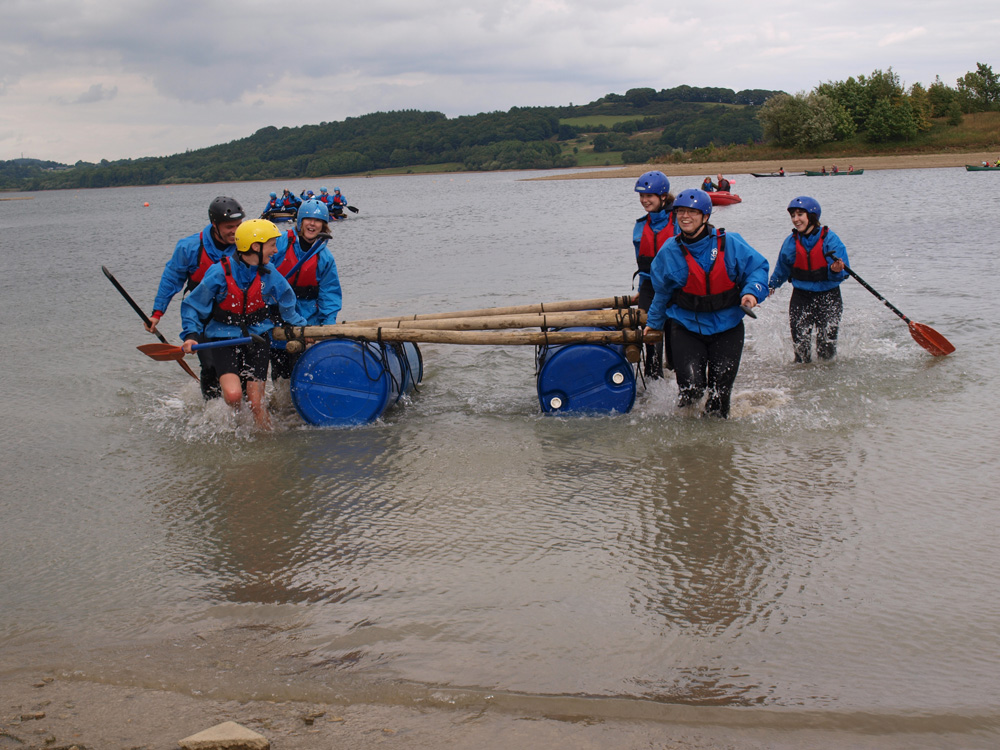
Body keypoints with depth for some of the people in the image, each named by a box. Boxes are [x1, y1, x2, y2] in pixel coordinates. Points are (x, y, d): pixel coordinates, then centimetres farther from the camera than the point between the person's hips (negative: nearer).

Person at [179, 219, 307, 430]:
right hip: (224, 339, -2)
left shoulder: (270, 276, 0)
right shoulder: (219, 273, -12)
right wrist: (191, 335, -15)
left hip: (257, 339, 2)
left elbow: (288, 310, 16)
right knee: (233, 396, -21)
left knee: (256, 403, -6)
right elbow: (192, 306, -3)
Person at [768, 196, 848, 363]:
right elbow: (782, 269, 21)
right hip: (801, 298, 2)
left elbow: (842, 273, -14)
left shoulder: (829, 239, -9)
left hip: (828, 298, -2)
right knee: (801, 346, -2)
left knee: (826, 349, -1)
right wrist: (771, 286, 31)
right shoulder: (791, 242, 2)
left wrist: (836, 270, -36)